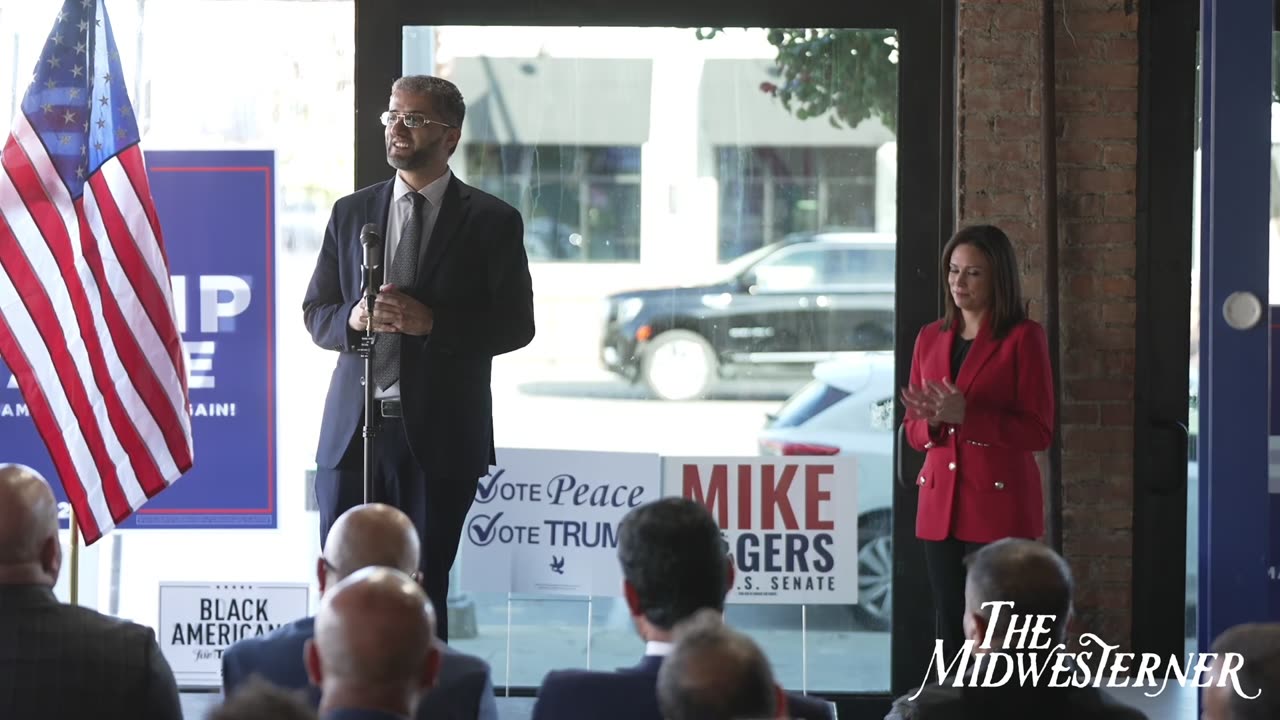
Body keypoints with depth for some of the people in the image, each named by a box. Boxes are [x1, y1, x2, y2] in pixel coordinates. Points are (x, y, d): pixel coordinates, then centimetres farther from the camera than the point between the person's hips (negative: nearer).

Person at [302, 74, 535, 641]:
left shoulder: (492, 222, 1)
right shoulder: (351, 212, 11)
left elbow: (515, 324, -2)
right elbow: (316, 313, 13)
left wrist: (432, 321, -16)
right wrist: (353, 318, -10)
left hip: (440, 437, -3)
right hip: (352, 430, 3)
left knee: (423, 594, 3)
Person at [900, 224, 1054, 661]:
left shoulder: (1023, 337, -4)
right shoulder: (930, 338, 12)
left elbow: (1039, 431, -9)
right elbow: (913, 432, 14)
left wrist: (964, 415, -19)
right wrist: (933, 421, -9)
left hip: (999, 506, -5)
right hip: (939, 505, 5)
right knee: (950, 630, 8)